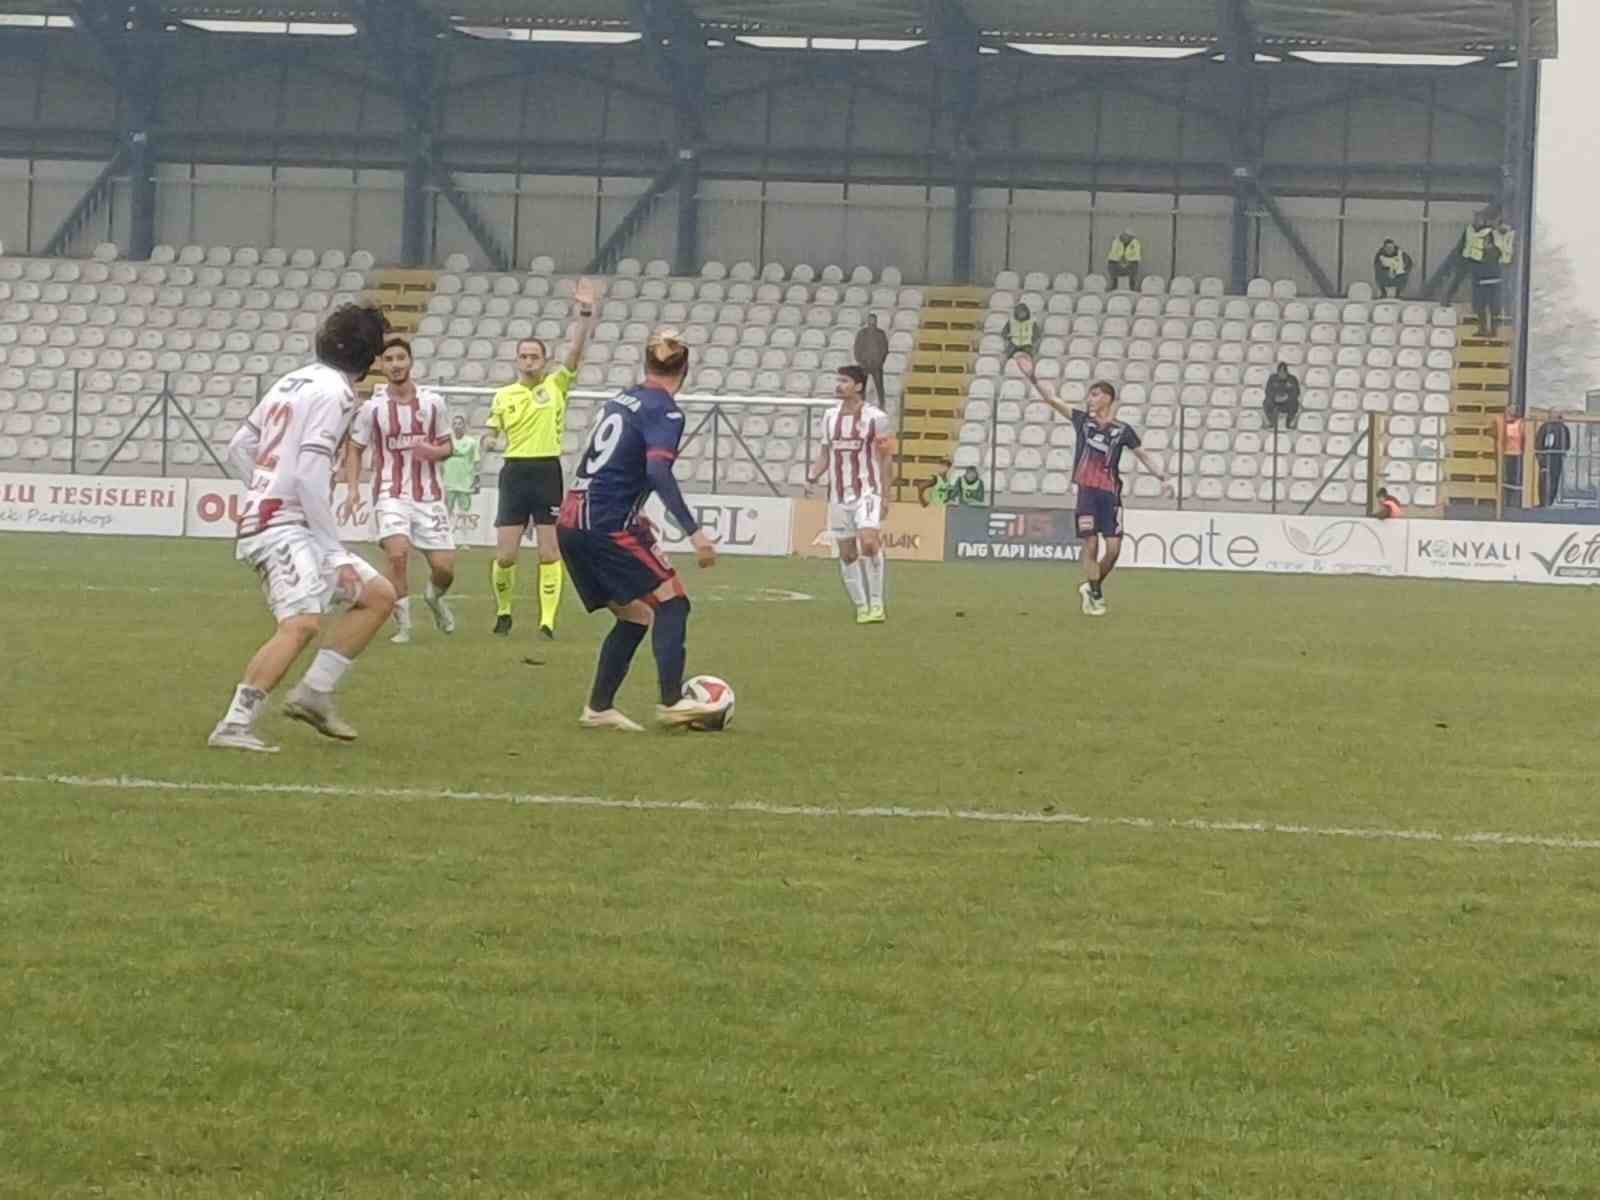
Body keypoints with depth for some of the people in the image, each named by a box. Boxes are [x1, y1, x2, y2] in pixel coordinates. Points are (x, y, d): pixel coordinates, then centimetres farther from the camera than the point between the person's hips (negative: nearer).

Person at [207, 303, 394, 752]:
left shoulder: (294, 381, 17)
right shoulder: (333, 392, -11)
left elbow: (238, 449, 21)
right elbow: (311, 474, -19)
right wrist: (336, 555, -17)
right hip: (284, 528, -10)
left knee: (379, 595, 14)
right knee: (302, 623, -26)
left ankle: (313, 695, 9)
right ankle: (234, 725, -31)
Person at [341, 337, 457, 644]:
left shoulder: (432, 402, 1)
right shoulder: (372, 407, -2)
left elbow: (446, 447, 10)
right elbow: (355, 449, 8)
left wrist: (432, 451, -13)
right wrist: (352, 489, -5)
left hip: (429, 495, 2)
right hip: (391, 494, -2)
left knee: (444, 566, -1)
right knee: (397, 552, -24)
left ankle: (434, 596, 36)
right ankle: (402, 625, -7)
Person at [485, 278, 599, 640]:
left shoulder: (556, 386, 3)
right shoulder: (503, 396, 9)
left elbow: (576, 351, -9)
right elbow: (492, 434, 17)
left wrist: (586, 313, -21)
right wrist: (489, 442, -7)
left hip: (548, 471, -1)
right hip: (515, 471, 2)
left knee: (550, 553, -3)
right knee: (505, 555, -2)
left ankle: (548, 620, -1)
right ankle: (503, 611, 20)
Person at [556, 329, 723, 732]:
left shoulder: (622, 400, 17)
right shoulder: (664, 411, -7)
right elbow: (658, 471, -22)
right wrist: (694, 532, -26)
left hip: (572, 521, 8)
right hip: (607, 524, -8)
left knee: (634, 616, 14)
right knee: (671, 600, -4)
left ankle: (598, 709, 12)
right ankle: (672, 701, -15)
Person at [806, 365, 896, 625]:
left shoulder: (876, 418, -5)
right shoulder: (830, 417, 9)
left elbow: (886, 459, -2)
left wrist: (886, 497, -4)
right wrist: (813, 476, -3)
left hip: (867, 491, -5)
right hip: (838, 494, 5)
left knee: (868, 542, -24)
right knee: (847, 554, 5)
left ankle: (876, 602, -14)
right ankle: (861, 608, 16)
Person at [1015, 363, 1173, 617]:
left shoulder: (1122, 430, 6)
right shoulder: (1083, 420, 8)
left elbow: (1143, 456, 11)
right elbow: (1052, 399, 5)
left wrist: (1162, 477, -1)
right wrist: (1032, 378, -4)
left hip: (1110, 493, 0)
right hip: (1086, 491, 0)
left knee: (1114, 548, -5)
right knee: (1090, 545, -6)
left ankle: (1093, 588, 18)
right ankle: (1095, 596, 6)